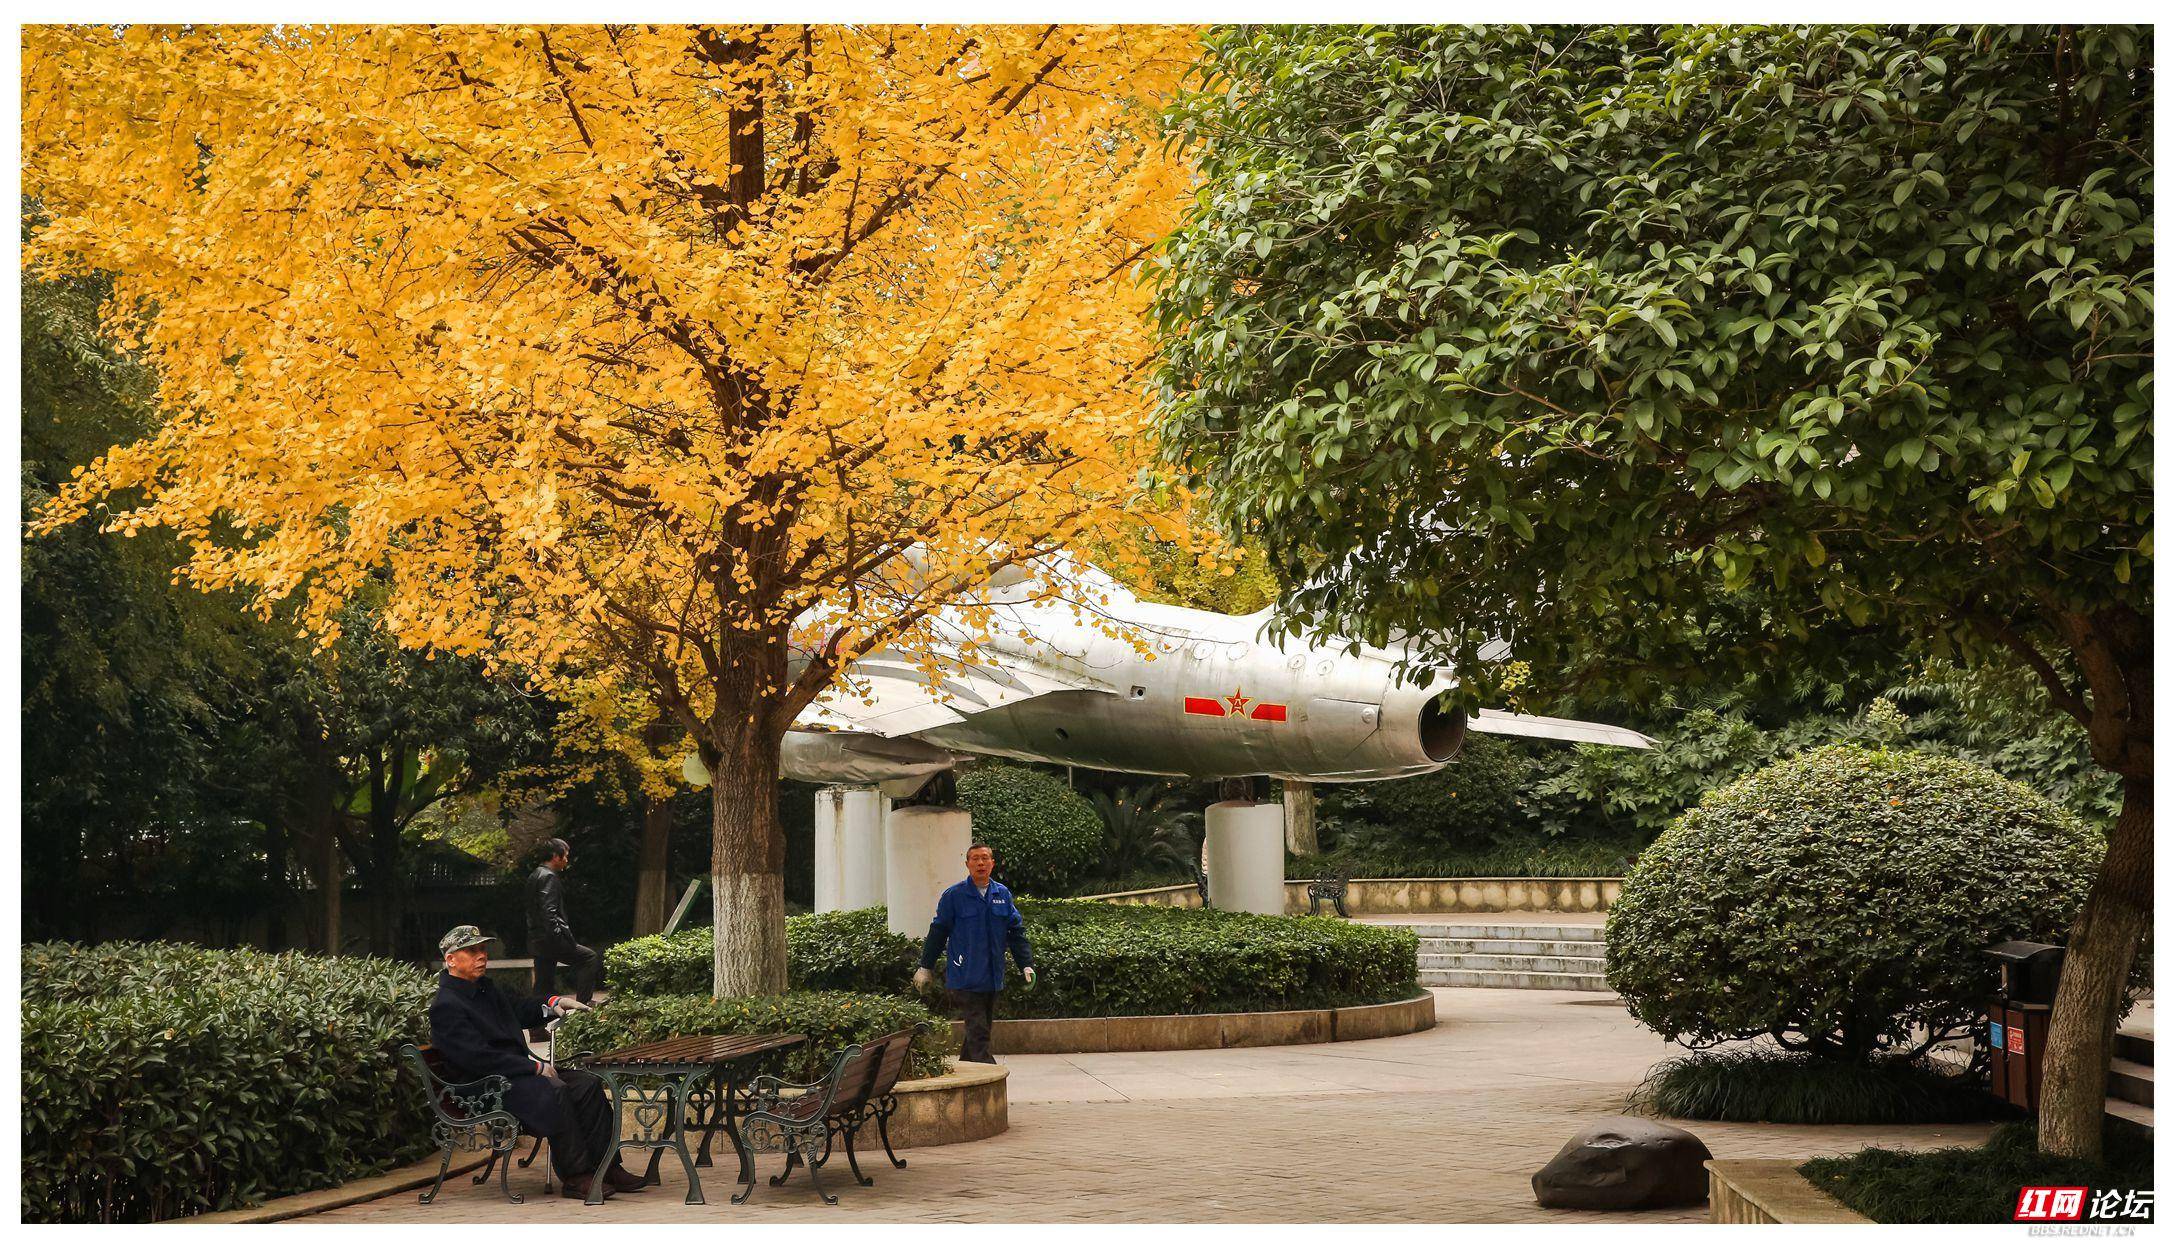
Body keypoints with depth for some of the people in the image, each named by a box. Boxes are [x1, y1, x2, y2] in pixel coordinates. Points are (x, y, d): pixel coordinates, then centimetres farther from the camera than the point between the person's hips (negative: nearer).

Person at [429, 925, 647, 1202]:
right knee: (555, 1092, -32)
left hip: (520, 1072, 10)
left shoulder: (485, 987, 17)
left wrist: (551, 1004, 17)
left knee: (588, 1084, -5)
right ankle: (575, 1177, -25)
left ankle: (608, 1167, -7)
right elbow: (479, 1059, -22)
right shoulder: (445, 1007, -14)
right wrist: (536, 1068, -19)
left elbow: (516, 1012, 36)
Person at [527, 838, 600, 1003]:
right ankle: (582, 1004, -8)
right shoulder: (549, 878, -13)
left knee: (544, 984, 12)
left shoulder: (535, 876, 18)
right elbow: (549, 912, -22)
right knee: (591, 959, -6)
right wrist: (560, 934, -22)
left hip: (536, 940, 10)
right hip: (549, 940, -10)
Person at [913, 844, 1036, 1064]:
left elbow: (1017, 932, 12)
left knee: (980, 1031, 12)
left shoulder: (1003, 895, 8)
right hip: (965, 978, -5)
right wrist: (925, 967, 6)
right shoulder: (953, 896, -4)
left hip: (992, 979, 5)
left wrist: (1026, 965, 5)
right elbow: (938, 932, 2)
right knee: (978, 1032, -11)